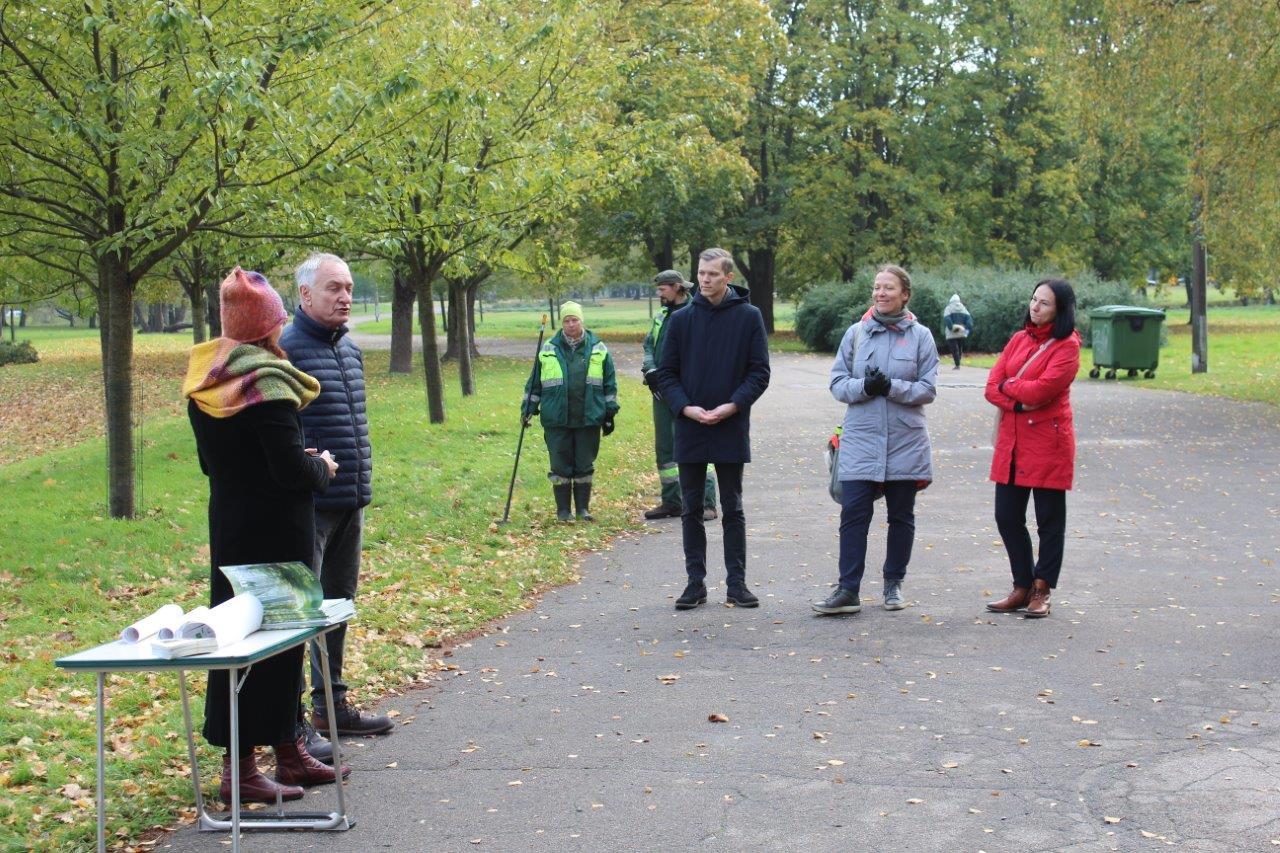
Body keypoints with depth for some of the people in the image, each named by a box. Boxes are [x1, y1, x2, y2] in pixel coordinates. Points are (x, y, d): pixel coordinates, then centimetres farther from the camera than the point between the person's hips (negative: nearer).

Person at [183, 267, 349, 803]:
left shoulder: (203, 385, 8)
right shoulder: (265, 382, -19)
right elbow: (292, 469, -21)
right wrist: (324, 466, -2)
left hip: (227, 523, 9)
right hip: (274, 532, -9)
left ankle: (290, 751, 26)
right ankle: (240, 768, 1)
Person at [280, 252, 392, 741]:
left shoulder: (350, 349, 15)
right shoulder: (285, 349, -12)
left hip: (351, 503, 9)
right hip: (310, 504, -9)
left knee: (339, 604, 16)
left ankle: (332, 705, 28)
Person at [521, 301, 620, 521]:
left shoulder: (598, 349, 6)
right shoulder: (548, 350, 5)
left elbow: (609, 383, 10)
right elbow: (535, 382, 12)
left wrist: (609, 412, 8)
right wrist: (529, 408, 8)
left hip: (589, 419, 0)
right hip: (557, 420, 0)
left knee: (585, 465, 5)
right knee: (560, 466, 2)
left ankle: (583, 508, 16)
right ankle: (563, 510, 12)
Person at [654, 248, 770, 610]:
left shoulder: (749, 316, -1)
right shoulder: (681, 319, 3)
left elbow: (759, 372, -1)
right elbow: (666, 373, 5)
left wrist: (732, 406, -14)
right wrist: (686, 407, -11)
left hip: (732, 429, -2)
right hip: (689, 429, 2)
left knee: (732, 509, 6)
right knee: (691, 509, 7)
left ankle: (737, 582, 13)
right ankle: (696, 582, 14)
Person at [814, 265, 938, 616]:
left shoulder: (920, 336, 1)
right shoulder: (856, 333, 5)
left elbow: (928, 389, -3)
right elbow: (837, 383, 3)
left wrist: (891, 387, -18)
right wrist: (864, 387, -16)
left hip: (905, 441, 0)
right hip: (861, 439, 0)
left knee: (901, 515, 10)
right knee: (853, 514, -6)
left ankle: (894, 584, 23)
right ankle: (848, 589, -3)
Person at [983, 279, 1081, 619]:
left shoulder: (1067, 346, -7)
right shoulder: (1019, 339, 13)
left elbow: (1042, 389, -19)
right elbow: (992, 387, 6)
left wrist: (1008, 385, -3)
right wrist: (1018, 403, -12)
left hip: (1048, 442, -6)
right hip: (1011, 441, 6)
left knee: (1049, 520, 3)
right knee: (1007, 517, 8)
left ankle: (1041, 592, 13)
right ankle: (1022, 588, 21)